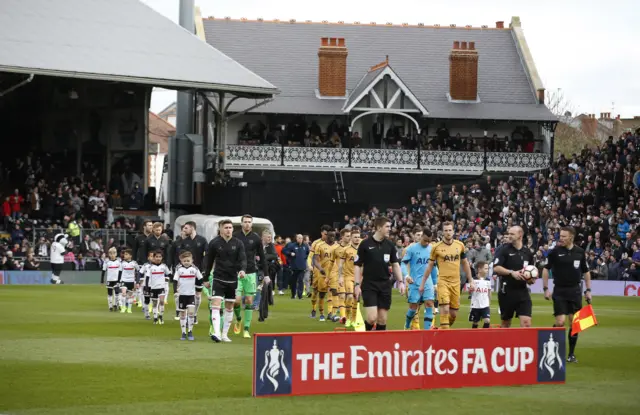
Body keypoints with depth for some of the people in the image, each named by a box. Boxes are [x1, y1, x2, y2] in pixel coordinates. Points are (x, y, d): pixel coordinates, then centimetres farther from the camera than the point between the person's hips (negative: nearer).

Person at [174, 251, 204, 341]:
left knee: (191, 312, -13)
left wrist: (199, 290, 11)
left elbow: (200, 280, 10)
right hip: (181, 294, 0)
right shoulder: (179, 269, -2)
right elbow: (175, 281, -2)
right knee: (182, 313, 5)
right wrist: (175, 292, -10)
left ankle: (190, 332, -2)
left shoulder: (195, 269, 0)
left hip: (191, 294, 0)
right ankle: (183, 333, 12)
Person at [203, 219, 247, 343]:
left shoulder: (238, 243, 0)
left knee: (229, 308, 10)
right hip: (218, 279, -2)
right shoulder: (214, 243, -2)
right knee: (215, 305, -16)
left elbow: (242, 259, -7)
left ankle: (225, 334, 21)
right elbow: (209, 261, 6)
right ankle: (216, 333, -24)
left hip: (232, 279, 2)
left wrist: (242, 270, -28)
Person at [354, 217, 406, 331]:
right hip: (369, 285, -4)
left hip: (385, 286, 4)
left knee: (382, 319, 3)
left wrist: (400, 281, 3)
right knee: (372, 317, -15)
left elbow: (395, 264, 13)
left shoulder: (390, 245, 6)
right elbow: (358, 266, -2)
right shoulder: (365, 244, -5)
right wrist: (357, 285, -9)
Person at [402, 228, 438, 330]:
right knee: (413, 306, 1)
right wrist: (406, 275, -22)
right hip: (414, 282, -3)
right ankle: (407, 326, 26)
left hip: (428, 282, 3)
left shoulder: (431, 249, 7)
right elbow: (403, 263, -5)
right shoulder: (412, 248, -5)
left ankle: (427, 329, -8)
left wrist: (435, 283, 18)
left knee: (429, 304, -10)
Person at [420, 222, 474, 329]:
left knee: (454, 313, 5)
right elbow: (430, 266, 6)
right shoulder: (436, 247, -2)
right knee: (445, 309, -17)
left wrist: (470, 281, 14)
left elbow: (465, 264, 16)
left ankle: (445, 328, 29)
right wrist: (423, 283, 7)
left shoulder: (460, 245, 5)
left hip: (456, 282, 3)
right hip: (443, 281, -3)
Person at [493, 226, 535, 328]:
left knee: (526, 322, -10)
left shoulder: (527, 252, 9)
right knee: (506, 322, 10)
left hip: (522, 291, 2)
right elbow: (496, 268, -11)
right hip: (507, 291, -2)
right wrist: (511, 272, -21)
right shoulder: (505, 250, -2)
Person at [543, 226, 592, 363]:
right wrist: (545, 289, -5)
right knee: (560, 322, -11)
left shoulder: (580, 252, 3)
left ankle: (571, 354, 12)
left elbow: (586, 271, 12)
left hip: (575, 291, 3)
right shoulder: (555, 251, -4)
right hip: (559, 291, -2)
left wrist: (588, 290, 7)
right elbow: (545, 269, 2)